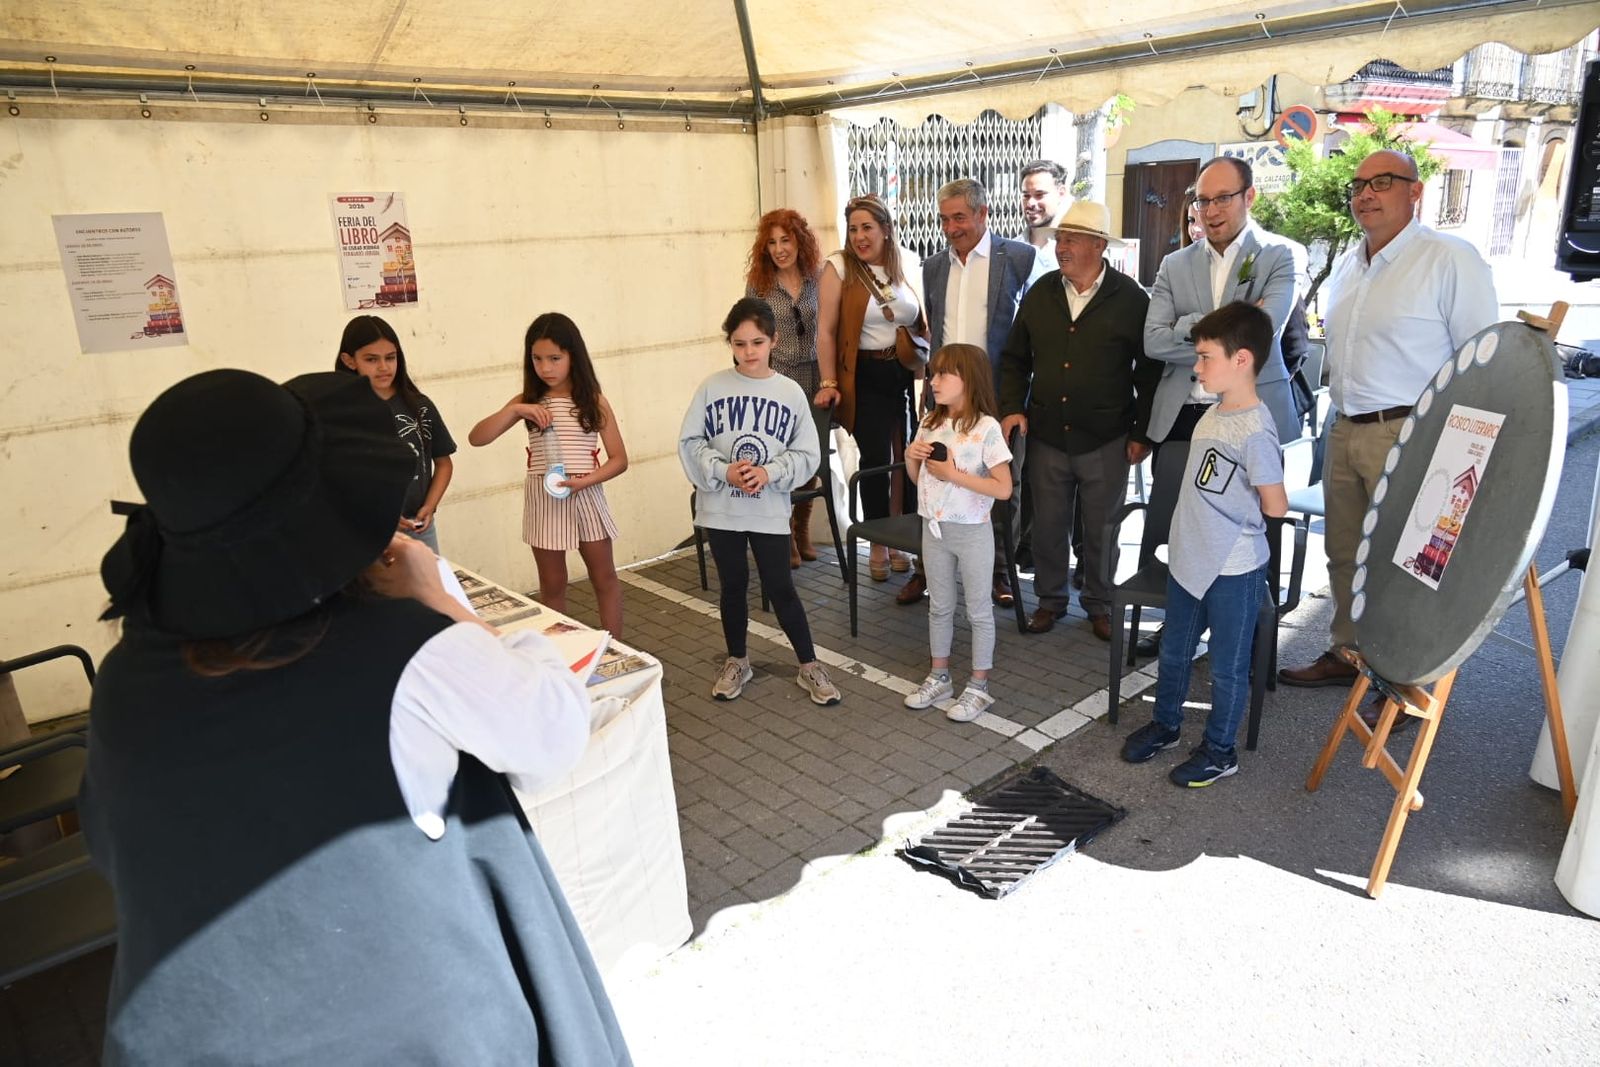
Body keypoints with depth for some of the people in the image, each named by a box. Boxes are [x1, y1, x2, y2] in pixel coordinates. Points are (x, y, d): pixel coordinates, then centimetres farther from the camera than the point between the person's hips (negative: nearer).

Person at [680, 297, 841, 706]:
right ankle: (737, 661, 33)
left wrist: (770, 473, -18)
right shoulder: (712, 388, -4)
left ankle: (809, 666, 21)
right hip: (721, 508, 1)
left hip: (770, 510, -1)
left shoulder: (790, 393, -5)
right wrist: (723, 471, -16)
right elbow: (690, 443, -2)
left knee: (781, 589, 5)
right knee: (733, 586, 15)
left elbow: (806, 453, -3)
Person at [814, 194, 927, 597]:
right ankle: (879, 545, 20)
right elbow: (826, 330, -5)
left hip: (911, 373, 3)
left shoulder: (909, 263, 5)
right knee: (874, 461, 3)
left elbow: (925, 319, 13)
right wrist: (829, 383, -7)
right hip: (866, 378, -2)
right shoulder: (838, 267, -4)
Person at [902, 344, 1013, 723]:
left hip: (971, 532, -6)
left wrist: (954, 474, -22)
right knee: (939, 607, 18)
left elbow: (1003, 488, -19)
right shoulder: (929, 424, 3)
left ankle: (979, 687, 19)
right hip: (933, 528, 6)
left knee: (978, 610, 8)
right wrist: (910, 457, -8)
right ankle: (939, 676, 32)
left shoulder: (986, 428, -16)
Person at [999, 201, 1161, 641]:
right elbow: (1015, 358, 11)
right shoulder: (1040, 293, 4)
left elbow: (1150, 370, -3)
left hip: (1106, 440, -3)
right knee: (1047, 525, 12)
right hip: (1046, 435, 3)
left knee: (1101, 530, 11)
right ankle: (1051, 597, 31)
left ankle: (1099, 603, 29)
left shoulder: (1130, 299, -6)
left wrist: (1142, 432, -5)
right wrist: (1011, 407, -1)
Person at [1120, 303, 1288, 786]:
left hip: (1233, 570, -8)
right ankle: (1165, 724, 42)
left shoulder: (1255, 430, -22)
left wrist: (1235, 515, -4)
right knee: (1174, 651, 22)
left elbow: (1275, 506, -19)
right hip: (1188, 558, 8)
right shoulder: (1213, 414, 4)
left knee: (1227, 666, 11)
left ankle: (1219, 750, 28)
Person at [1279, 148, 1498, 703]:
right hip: (1345, 430, 7)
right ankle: (1347, 653, 30)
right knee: (1344, 554, 15)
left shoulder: (1451, 259, -9)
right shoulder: (1346, 264, 14)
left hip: (1407, 435, -7)